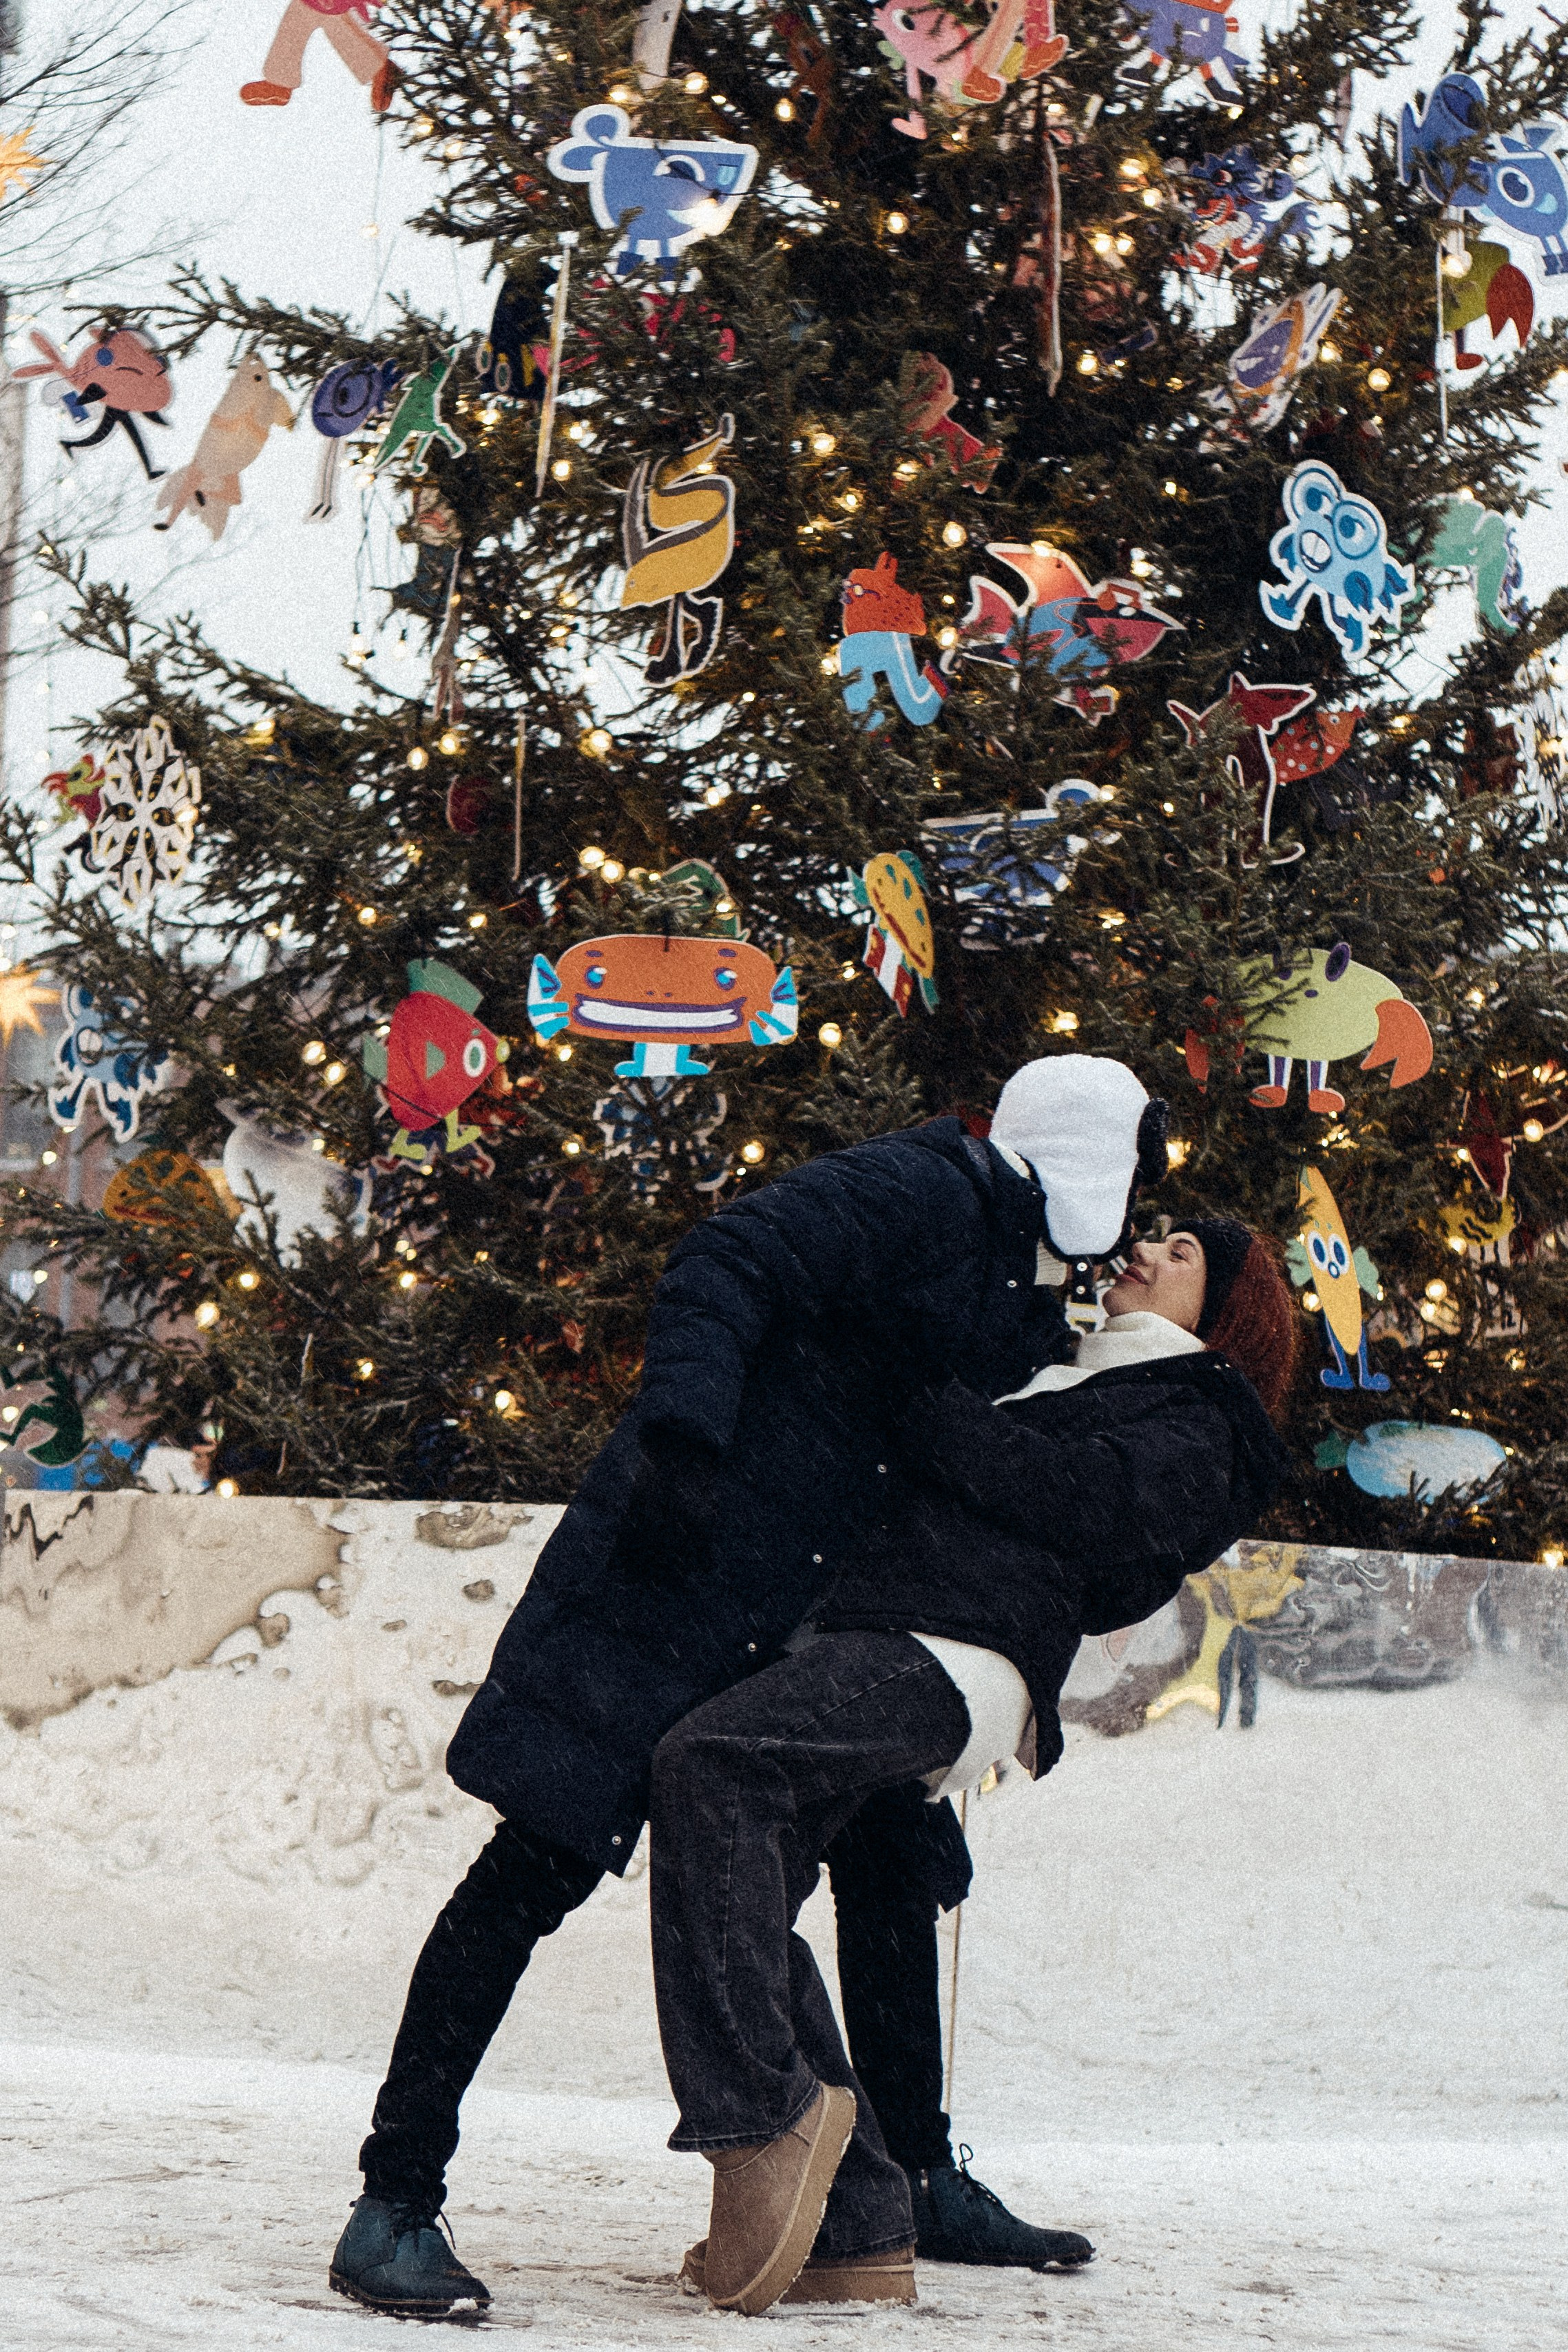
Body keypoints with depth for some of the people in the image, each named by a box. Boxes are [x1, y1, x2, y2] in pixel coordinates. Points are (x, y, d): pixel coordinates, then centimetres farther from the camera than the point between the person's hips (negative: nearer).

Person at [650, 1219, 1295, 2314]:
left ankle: (766, 2111, -30)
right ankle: (859, 2233, 2)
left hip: (951, 1655, -9)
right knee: (746, 1905, -1)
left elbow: (1077, 1494, -9)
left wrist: (922, 1401, -8)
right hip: (868, 1640, 9)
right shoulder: (1069, 1383, 36)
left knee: (711, 1757, -31)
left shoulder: (1192, 1428, 10)